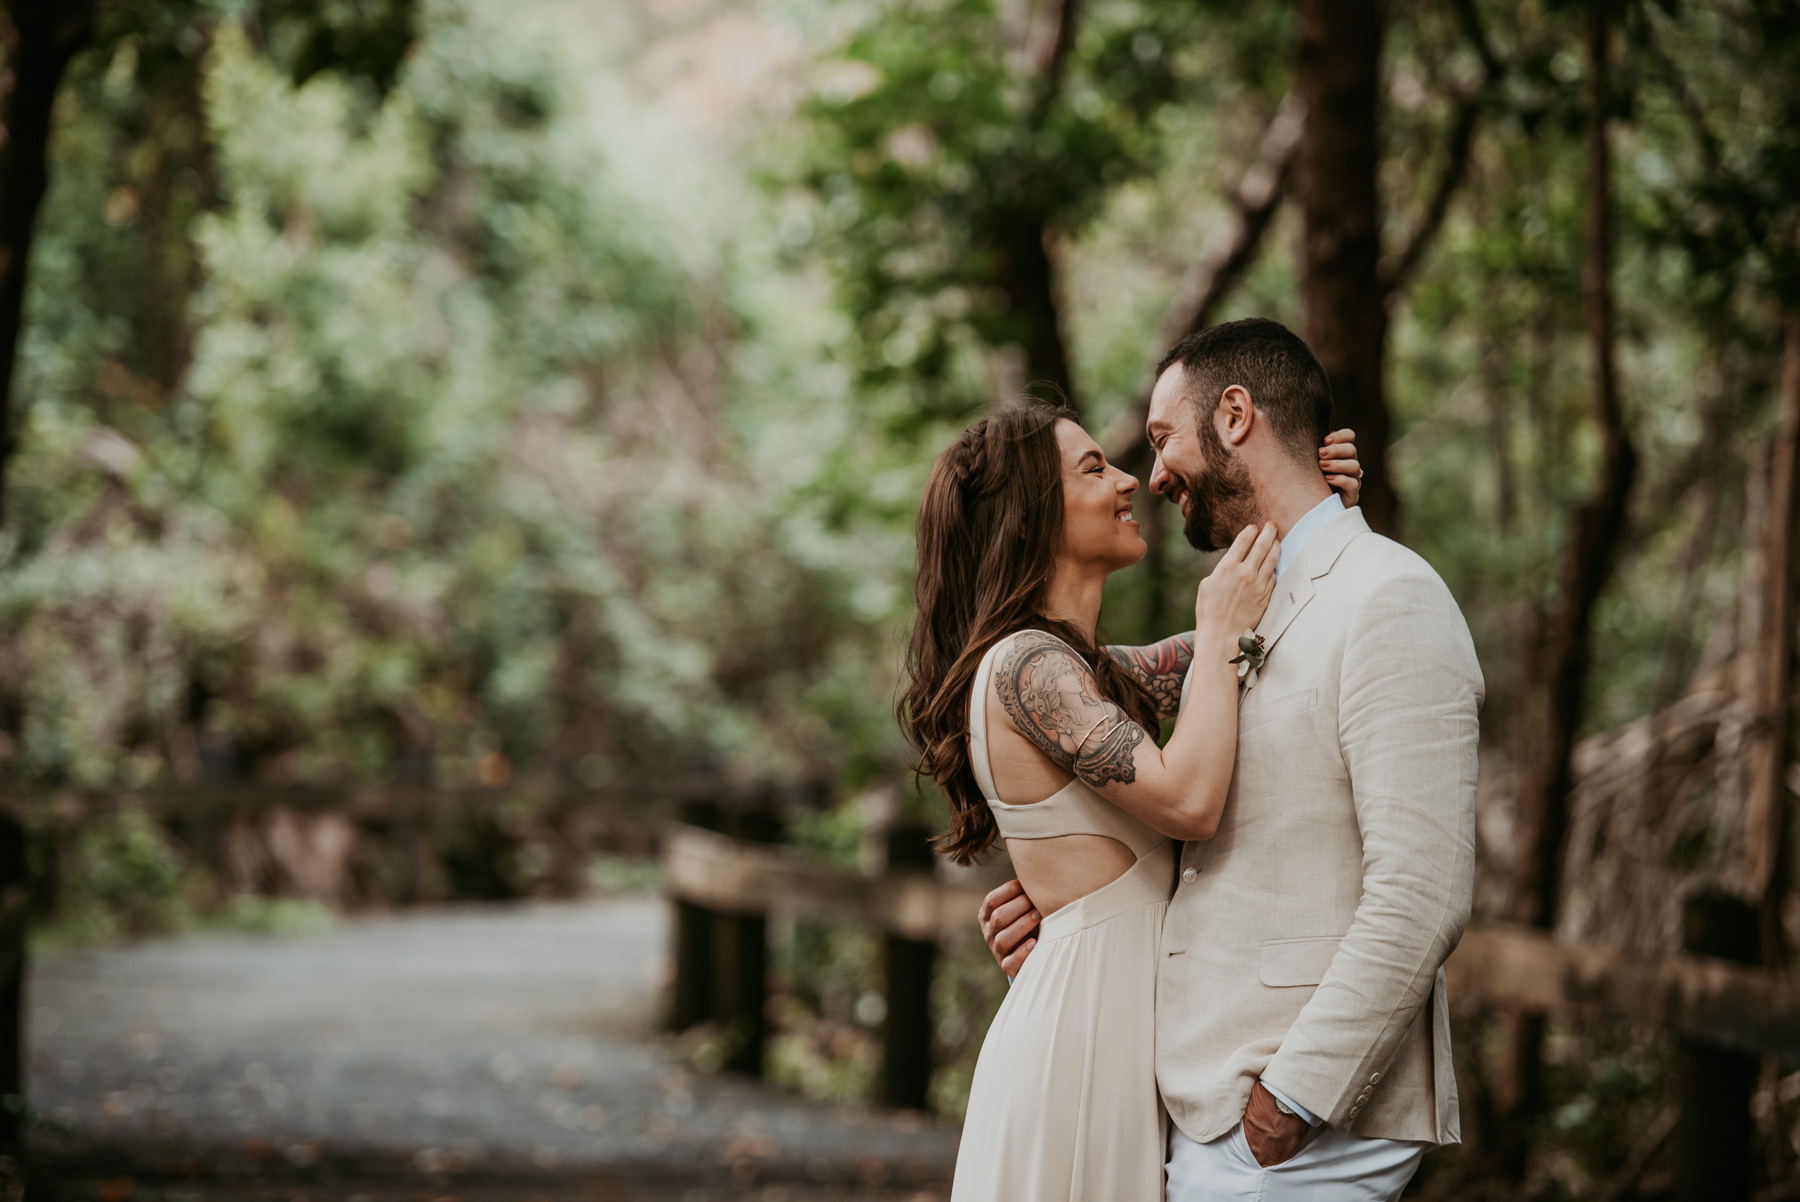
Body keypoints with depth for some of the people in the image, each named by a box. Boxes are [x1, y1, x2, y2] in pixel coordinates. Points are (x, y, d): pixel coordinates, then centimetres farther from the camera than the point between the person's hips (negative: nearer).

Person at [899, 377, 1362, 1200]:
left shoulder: (1087, 670, 15)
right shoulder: (1025, 666, -14)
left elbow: (1255, 618, 24)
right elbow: (1188, 800, -24)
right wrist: (1220, 633, -13)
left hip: (1117, 1028, 9)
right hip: (1079, 1033, -9)